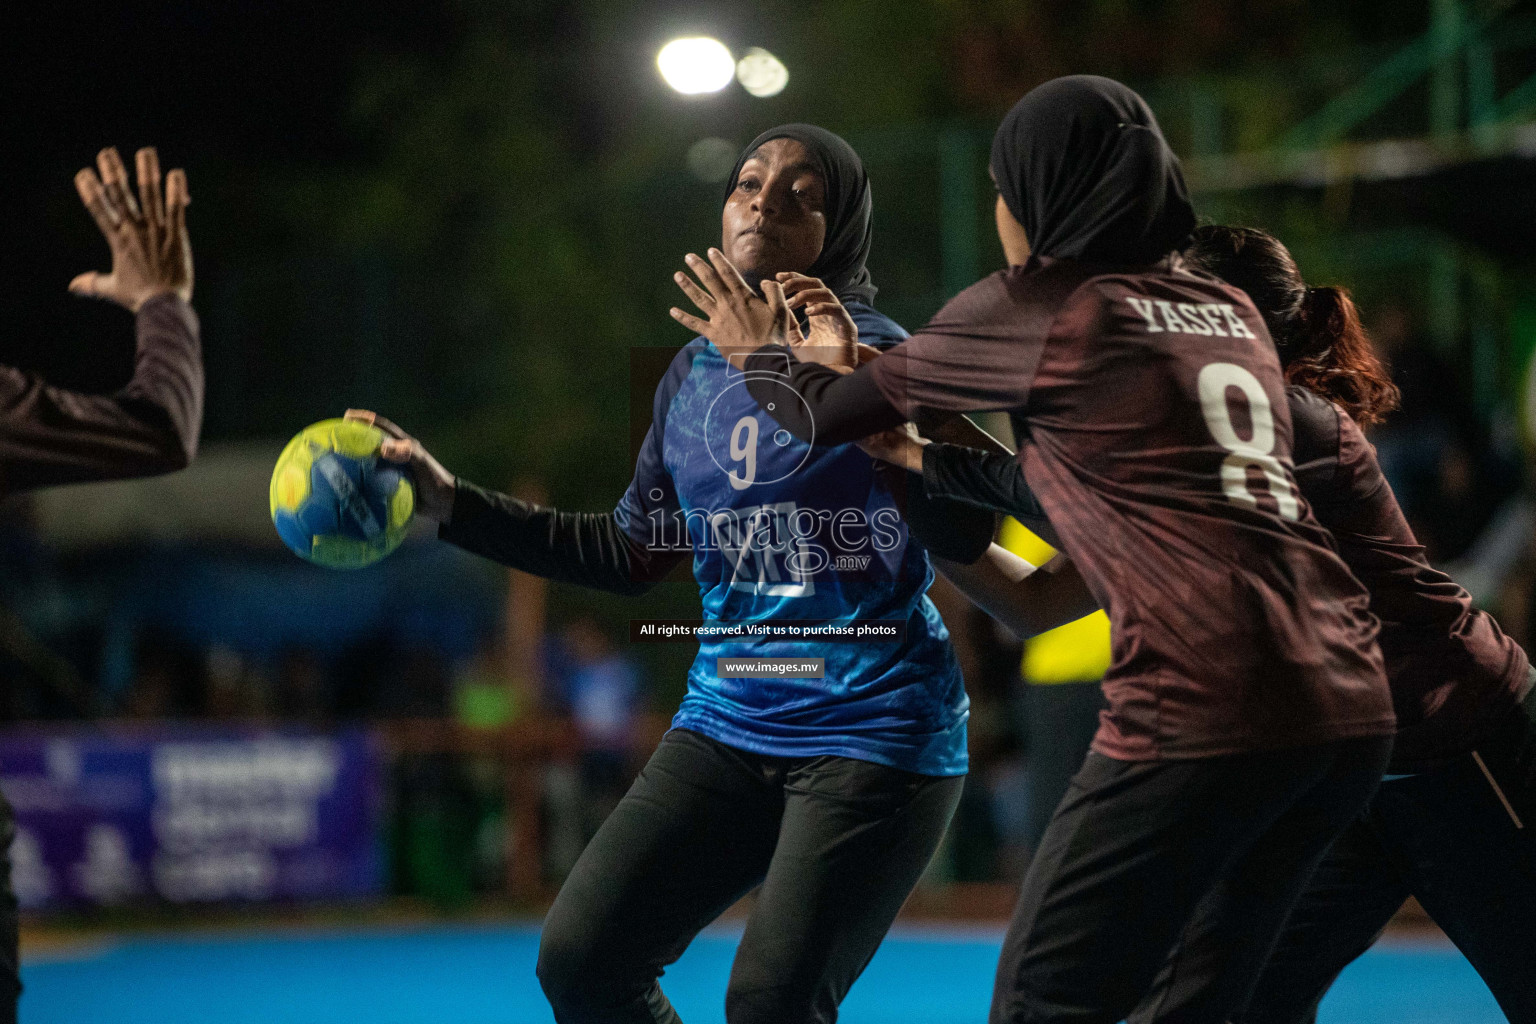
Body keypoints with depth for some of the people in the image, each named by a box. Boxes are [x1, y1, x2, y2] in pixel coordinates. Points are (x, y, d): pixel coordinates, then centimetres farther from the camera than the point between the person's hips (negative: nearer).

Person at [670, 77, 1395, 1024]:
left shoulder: (1034, 308, 2)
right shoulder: (1231, 310, 21)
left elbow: (816, 422, 12)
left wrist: (763, 352, 34)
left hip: (1204, 711, -7)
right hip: (1350, 706, 7)